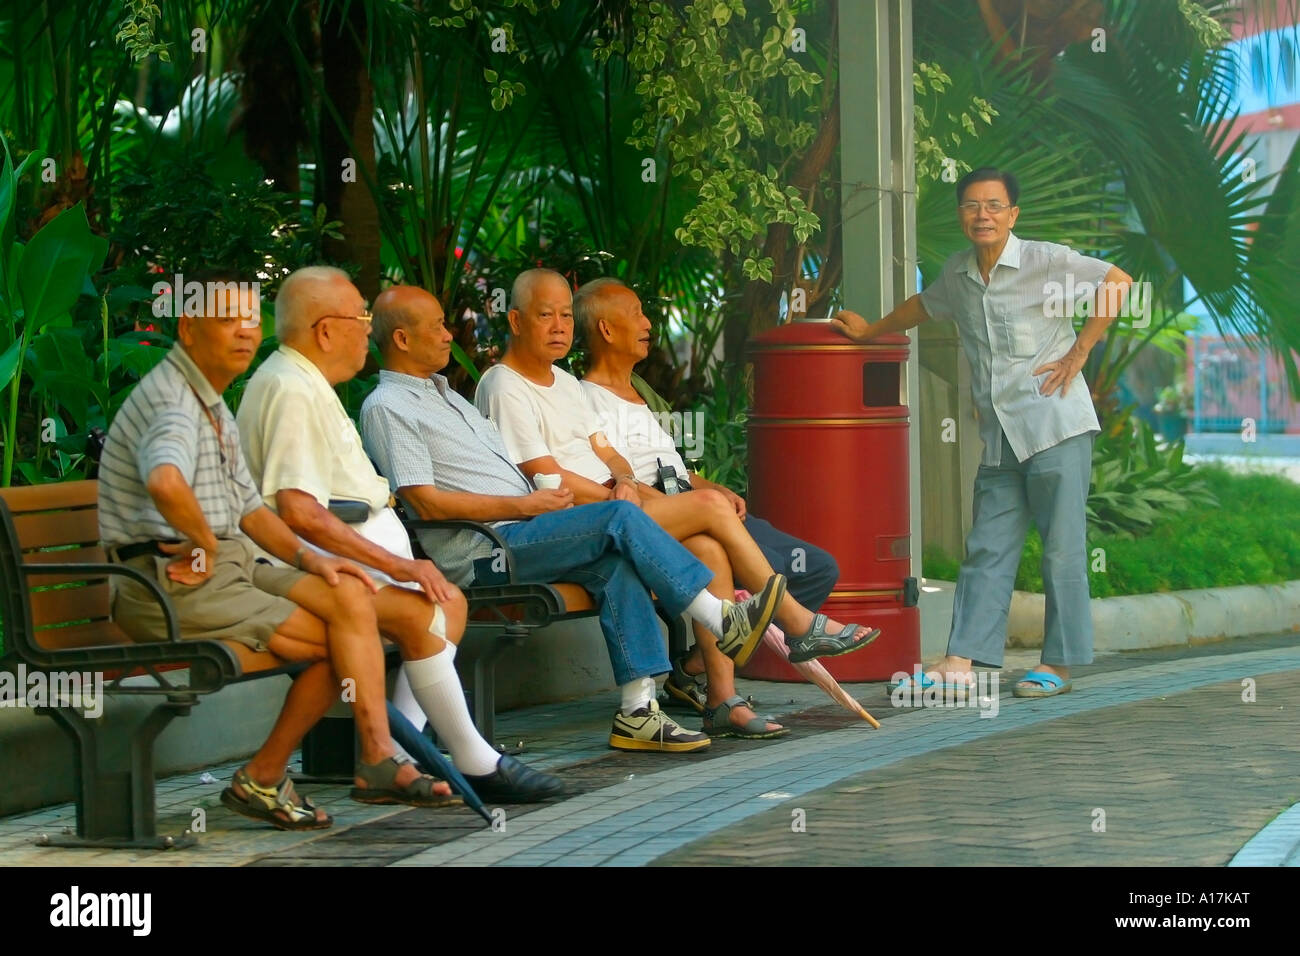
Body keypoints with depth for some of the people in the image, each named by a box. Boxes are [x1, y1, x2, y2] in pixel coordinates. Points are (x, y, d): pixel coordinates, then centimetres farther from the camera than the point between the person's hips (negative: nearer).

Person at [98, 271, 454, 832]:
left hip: (230, 566, 10)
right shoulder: (170, 400, -15)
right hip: (170, 584, -10)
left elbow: (247, 506, 24)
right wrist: (206, 546, -22)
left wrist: (306, 558, 9)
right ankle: (263, 780, 2)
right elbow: (166, 483, -38)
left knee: (349, 595, -8)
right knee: (335, 643, -10)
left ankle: (378, 762, -13)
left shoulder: (214, 406, 20)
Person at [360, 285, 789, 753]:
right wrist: (527, 506, -13)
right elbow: (427, 503, -15)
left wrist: (547, 494, 6)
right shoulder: (386, 408, -5)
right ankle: (723, 621, -15)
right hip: (481, 553, -8)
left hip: (519, 535, 8)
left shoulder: (444, 394, 26)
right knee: (620, 518, -19)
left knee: (614, 563, -17)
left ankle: (638, 710, -21)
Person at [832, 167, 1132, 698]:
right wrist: (869, 330, 43)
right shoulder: (957, 274, 13)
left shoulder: (1045, 260, -5)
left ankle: (1057, 665, 3)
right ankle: (960, 661, 0)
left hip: (1054, 424, -6)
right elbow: (925, 305, 34)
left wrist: (1078, 353, -6)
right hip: (1000, 436, 6)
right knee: (986, 549, 3)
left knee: (1062, 548, -3)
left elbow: (1117, 281, -4)